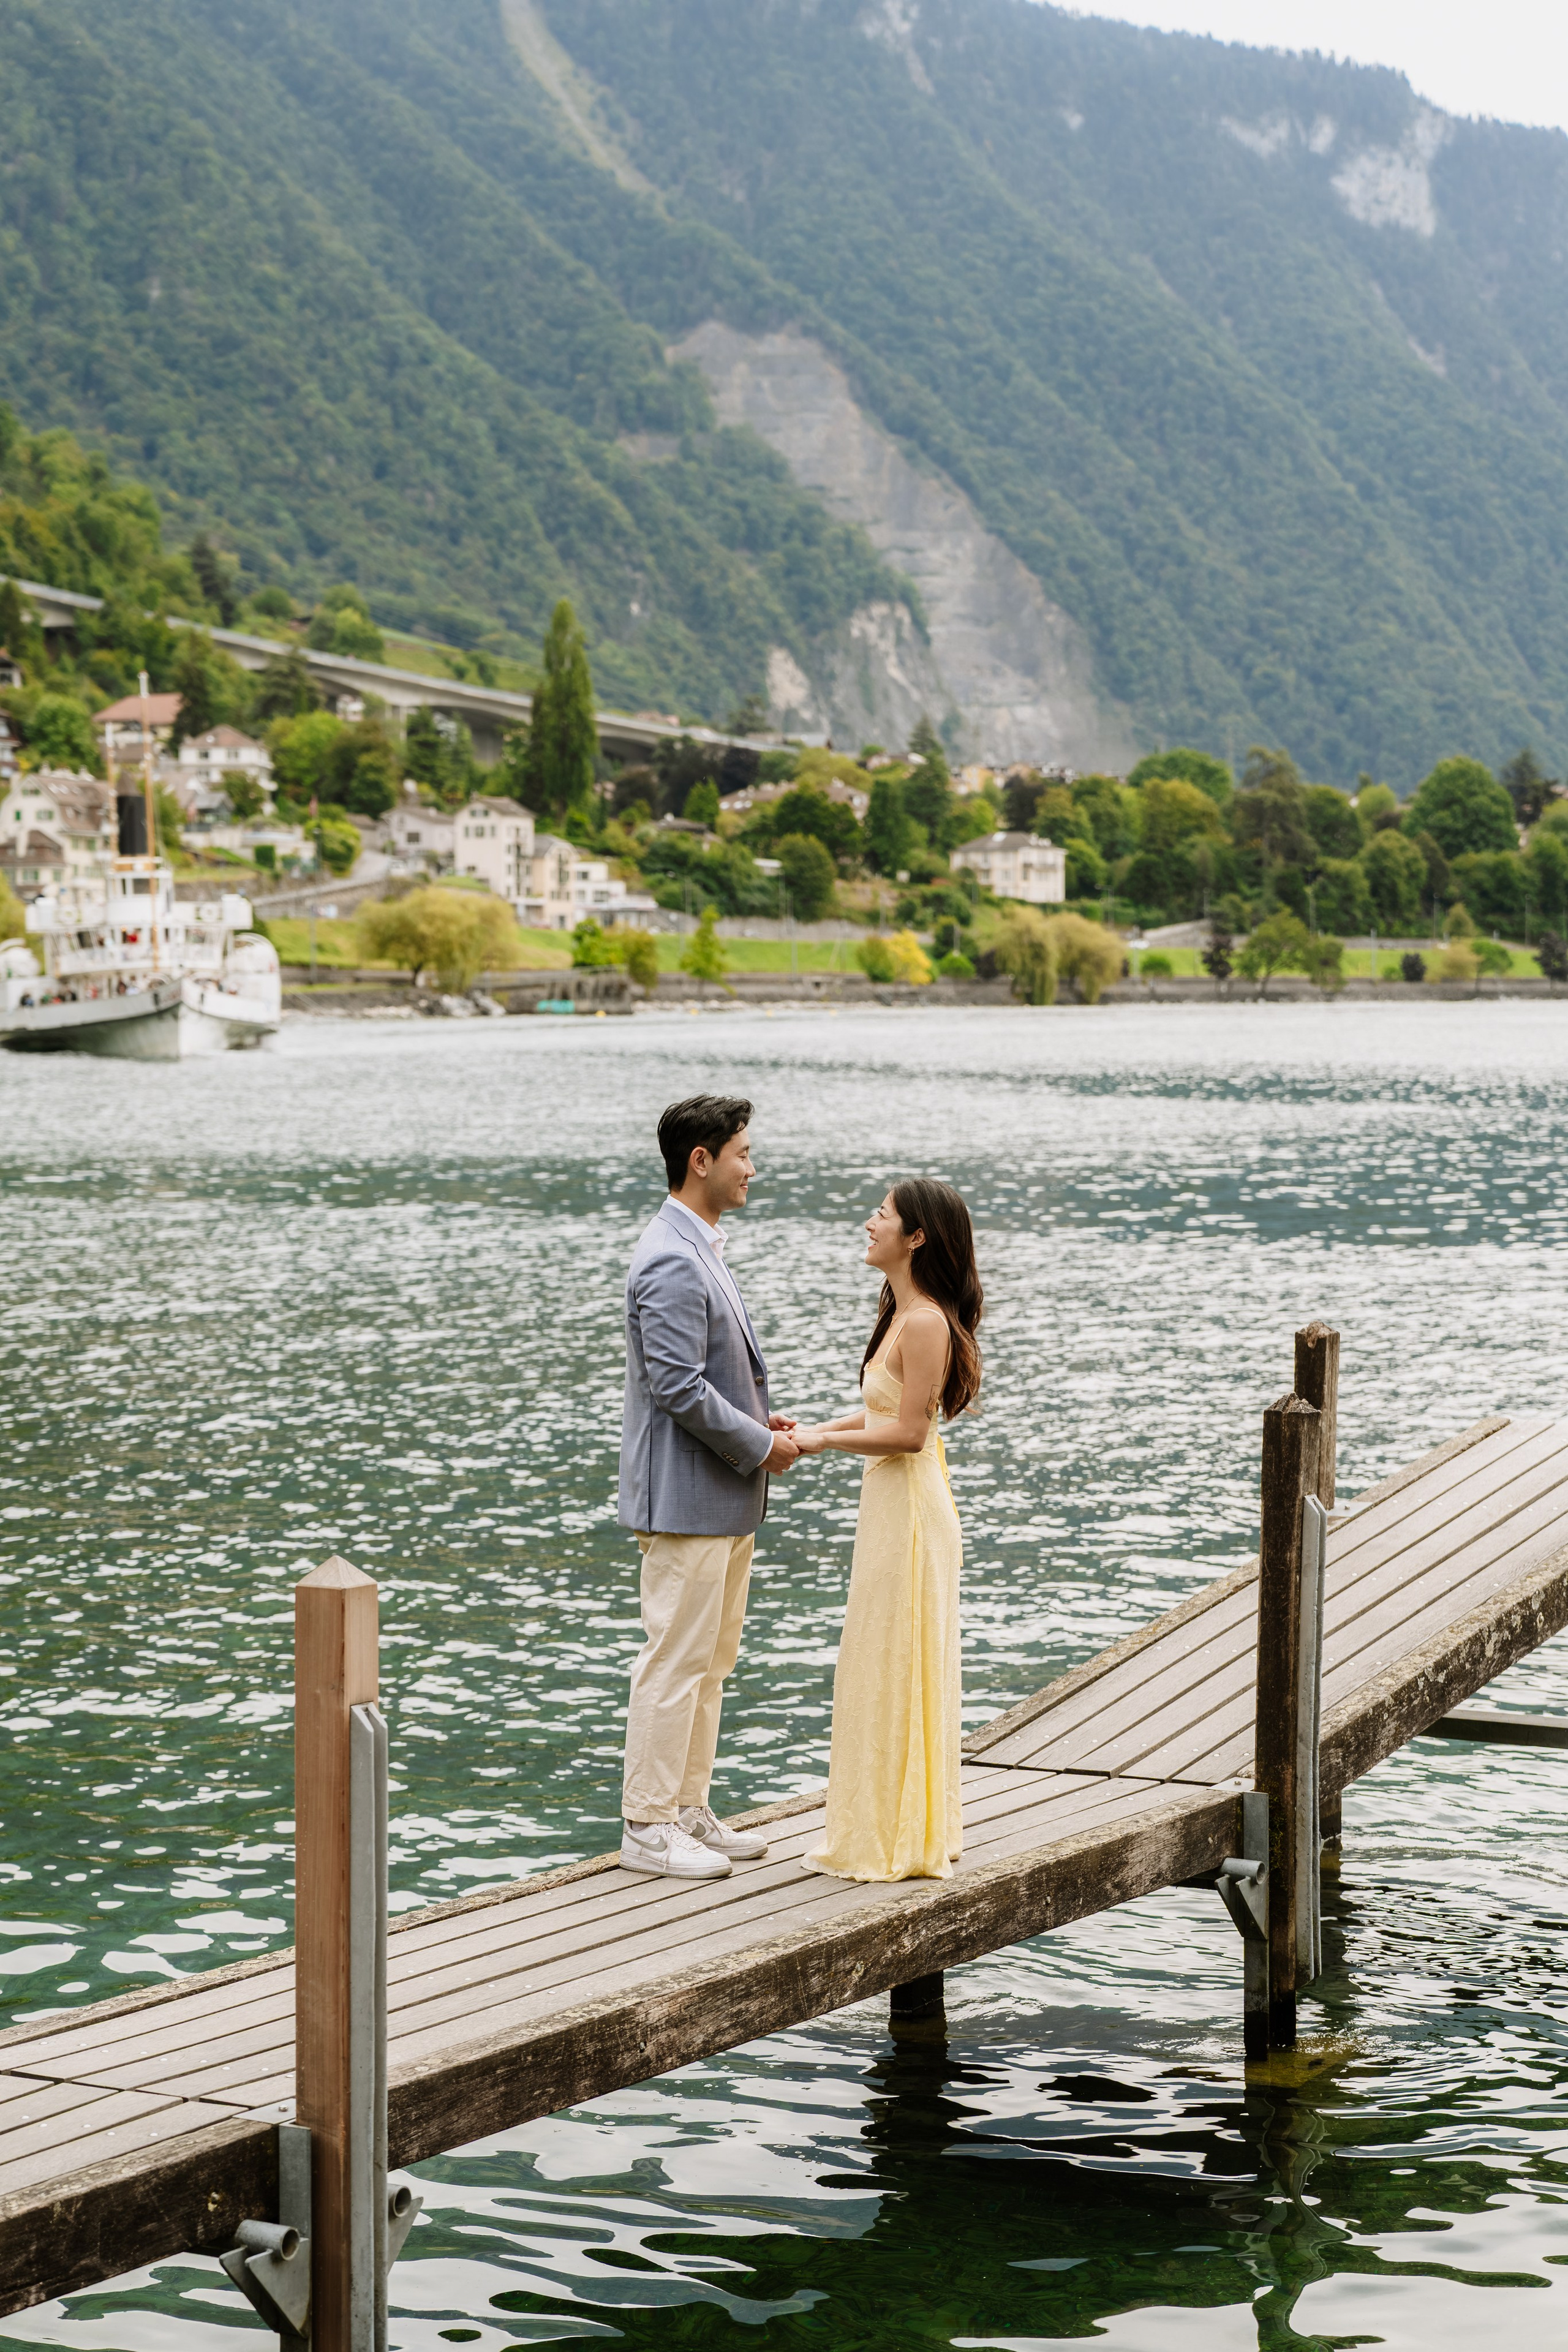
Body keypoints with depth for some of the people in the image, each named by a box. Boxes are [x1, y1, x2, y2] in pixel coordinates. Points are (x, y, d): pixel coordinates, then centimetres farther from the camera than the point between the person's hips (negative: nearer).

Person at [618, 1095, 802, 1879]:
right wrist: (759, 1446, -14)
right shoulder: (671, 1263, -19)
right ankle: (647, 1826, 3)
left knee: (710, 1660, 15)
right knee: (675, 1660, -4)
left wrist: (759, 1418, 7)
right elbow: (679, 1389, -24)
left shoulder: (700, 1252, 14)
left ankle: (687, 1810, 23)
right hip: (686, 1498, -11)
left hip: (725, 1498, 11)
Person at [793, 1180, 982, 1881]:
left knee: (893, 1672, -1)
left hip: (909, 1507, -10)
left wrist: (824, 1441, -13)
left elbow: (909, 1431, -21)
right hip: (893, 1503, 10)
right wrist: (812, 1431, 7)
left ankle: (895, 1842, 8)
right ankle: (914, 1831, 24)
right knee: (891, 1672, 15)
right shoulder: (903, 1315, 11)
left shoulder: (926, 1323, -19)